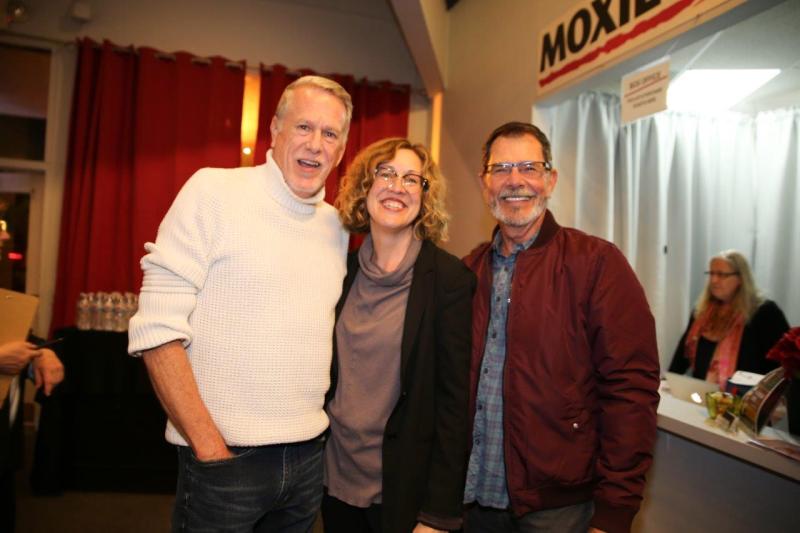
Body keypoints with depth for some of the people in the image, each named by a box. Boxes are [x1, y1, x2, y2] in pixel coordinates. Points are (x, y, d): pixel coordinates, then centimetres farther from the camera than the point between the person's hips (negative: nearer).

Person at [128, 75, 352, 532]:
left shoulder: (337, 225, 6)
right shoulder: (213, 191, -9)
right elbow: (157, 328, -13)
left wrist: (325, 421, 6)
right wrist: (209, 446, -14)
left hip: (310, 456, 5)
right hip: (224, 457, -5)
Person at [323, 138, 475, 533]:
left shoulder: (449, 278, -14)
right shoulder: (344, 269, -1)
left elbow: (455, 400, -14)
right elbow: (328, 373, 7)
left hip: (404, 490, -4)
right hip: (336, 478, 5)